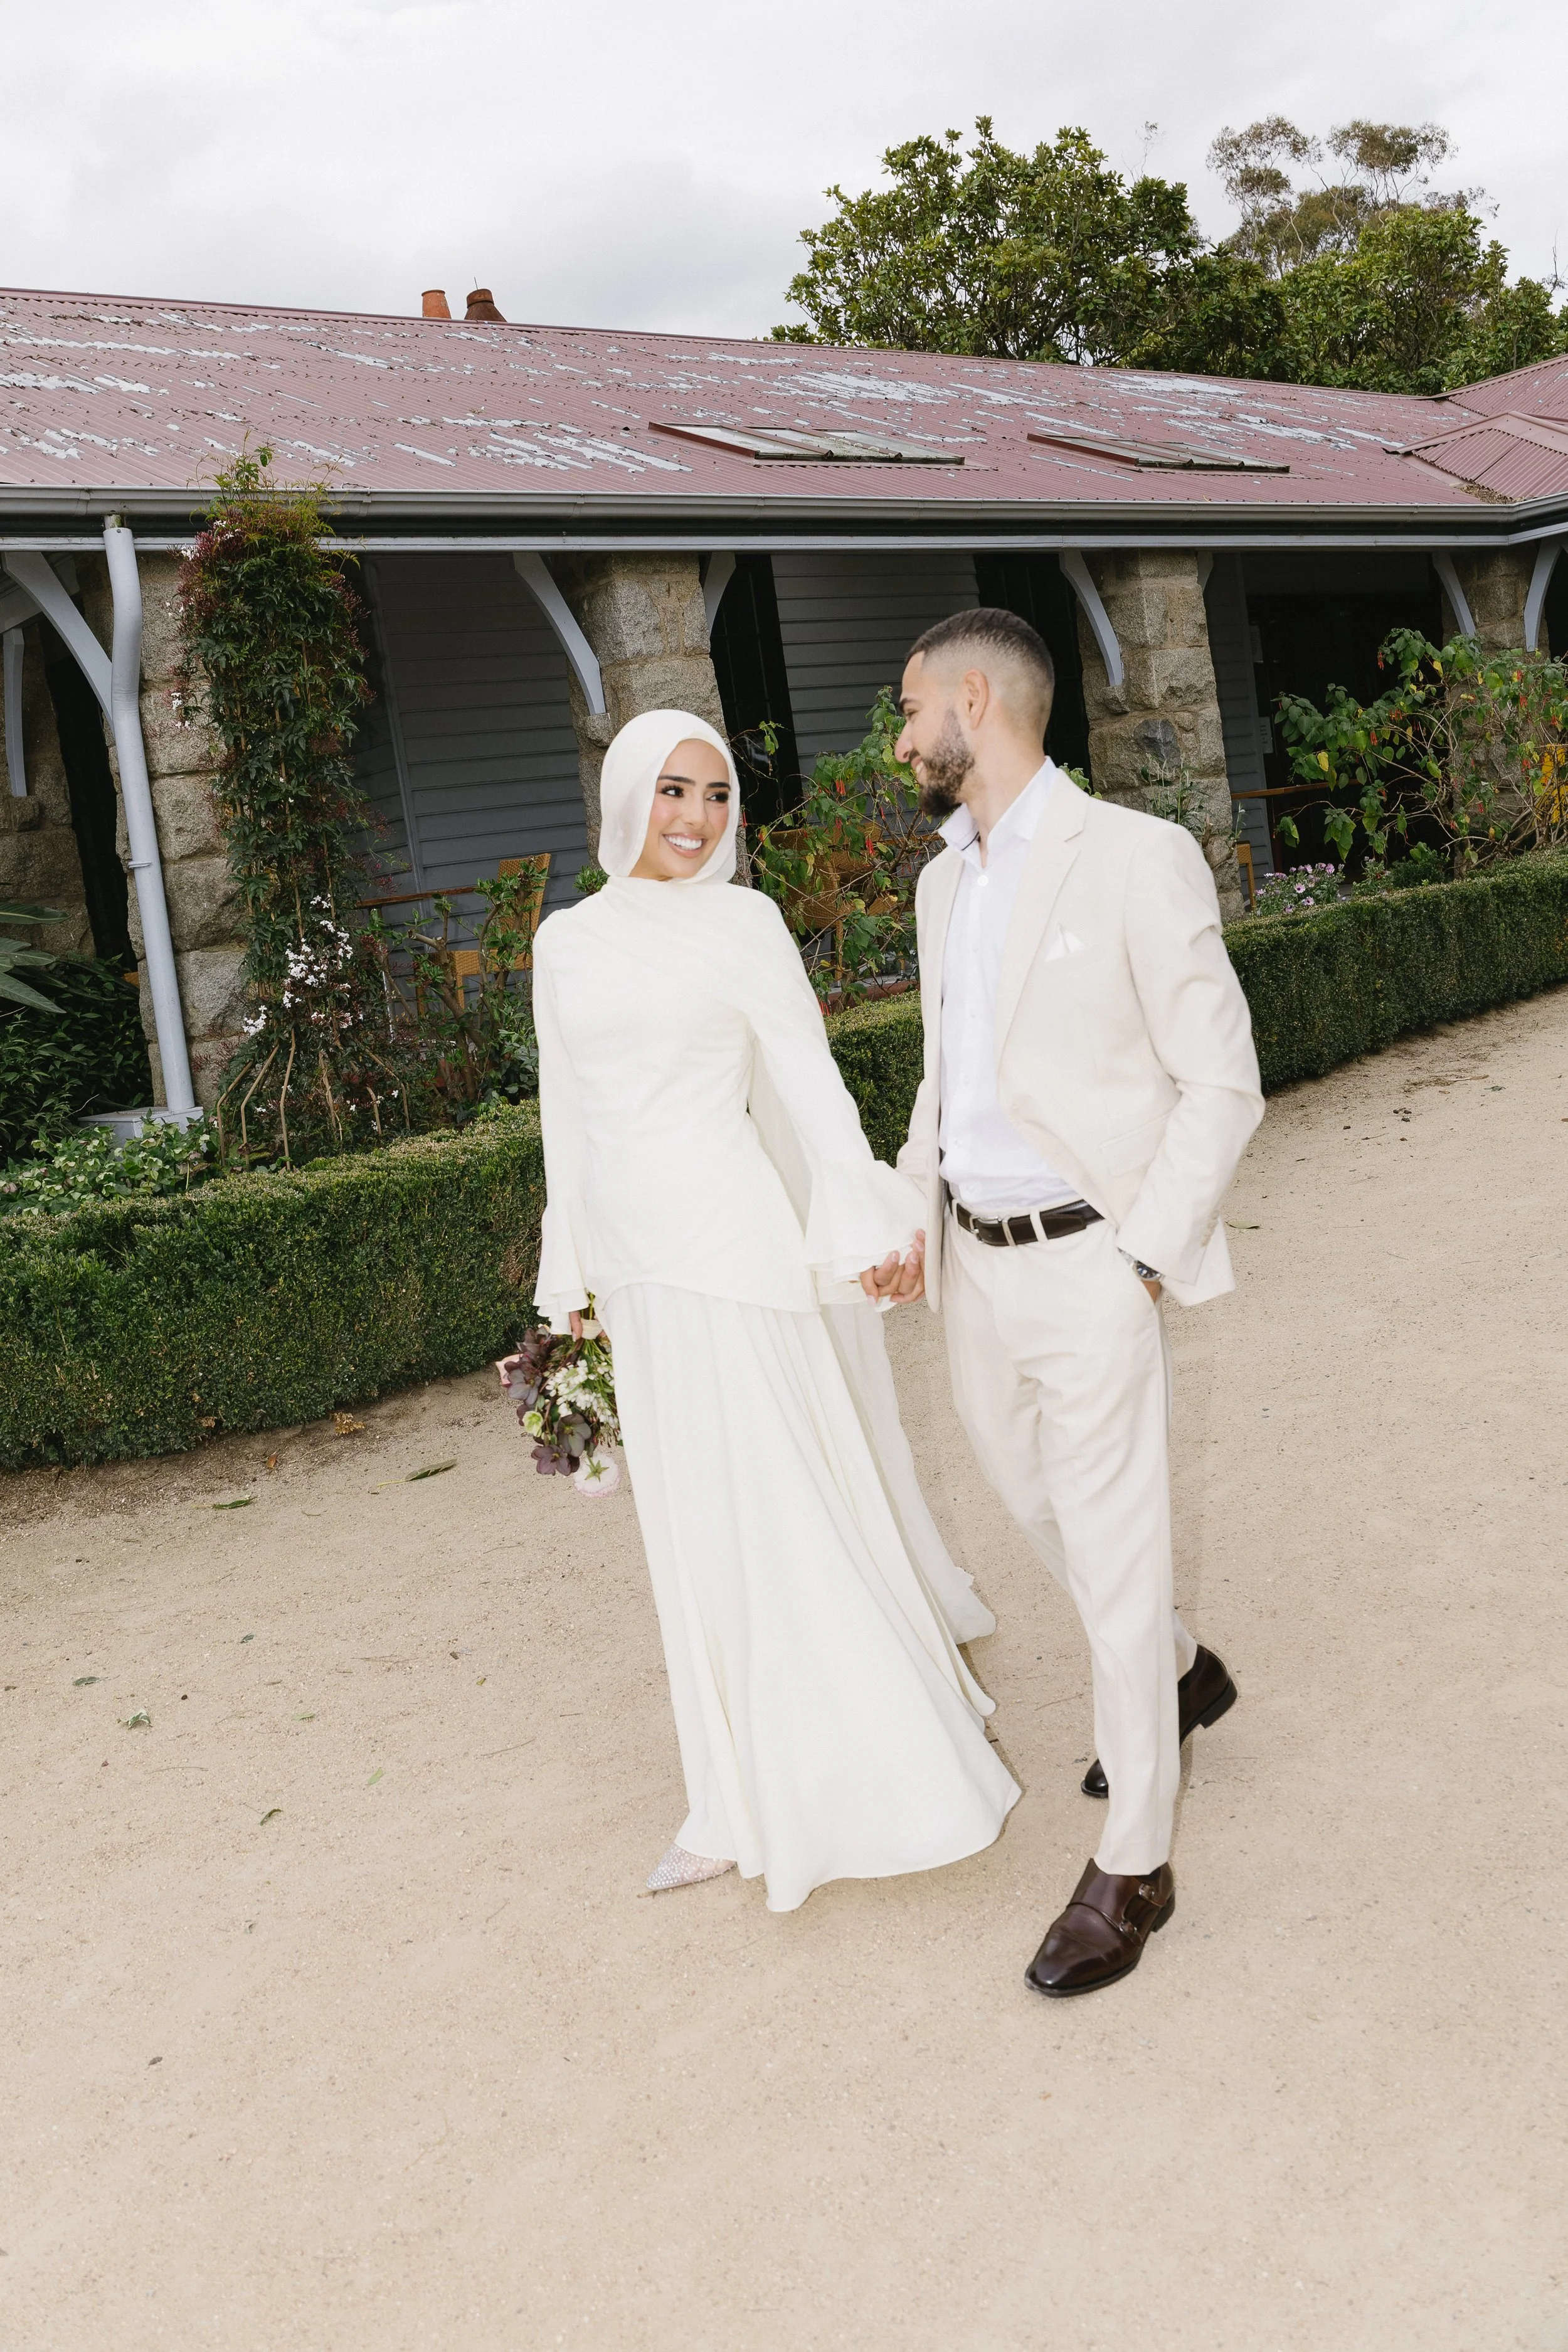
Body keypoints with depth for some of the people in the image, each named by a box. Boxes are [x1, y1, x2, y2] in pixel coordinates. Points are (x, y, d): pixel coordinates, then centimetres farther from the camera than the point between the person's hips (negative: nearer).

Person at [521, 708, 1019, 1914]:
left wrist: (864, 1224, -20)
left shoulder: (743, 923, -3)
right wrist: (568, 1280, 16)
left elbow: (810, 1083, -9)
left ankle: (851, 1782, 18)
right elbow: (568, 1118, 14)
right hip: (635, 1267, 5)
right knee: (696, 1530, 13)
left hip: (732, 1243, -5)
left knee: (783, 1515, 1)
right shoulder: (566, 940, 10)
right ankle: (749, 1799, 28)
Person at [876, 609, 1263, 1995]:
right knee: (1031, 1504, 21)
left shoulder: (1137, 860, -13)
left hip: (1088, 1266, -8)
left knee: (1115, 1556, 1)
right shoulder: (945, 881, 10)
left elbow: (1222, 1084, -12)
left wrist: (1138, 1259, -17)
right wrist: (913, 1219, 9)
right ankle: (1180, 1674, 48)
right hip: (974, 1261, 8)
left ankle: (1134, 1866, 17)